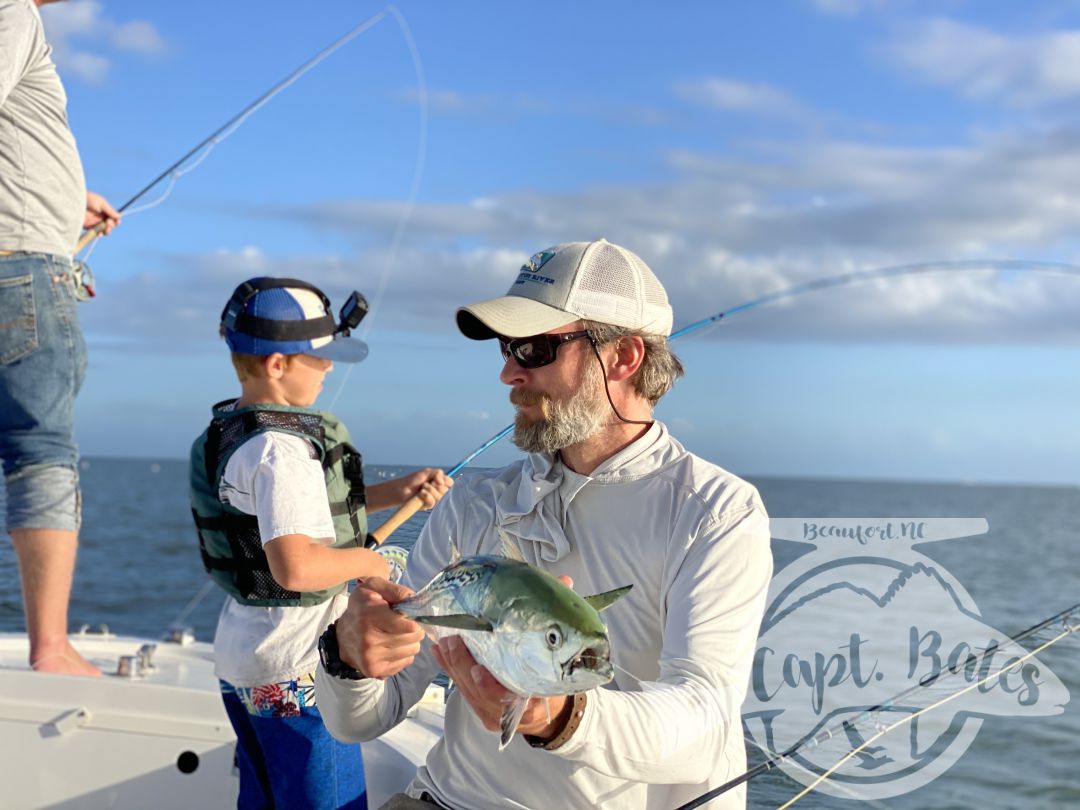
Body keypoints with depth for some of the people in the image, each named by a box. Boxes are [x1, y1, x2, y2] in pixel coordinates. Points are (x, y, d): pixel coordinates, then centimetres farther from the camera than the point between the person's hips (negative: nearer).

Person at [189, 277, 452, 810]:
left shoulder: (227, 433, 9)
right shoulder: (279, 447, -22)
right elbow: (296, 567, -31)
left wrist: (395, 492, 9)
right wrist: (370, 561, -14)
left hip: (238, 655, 10)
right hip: (297, 669, -10)